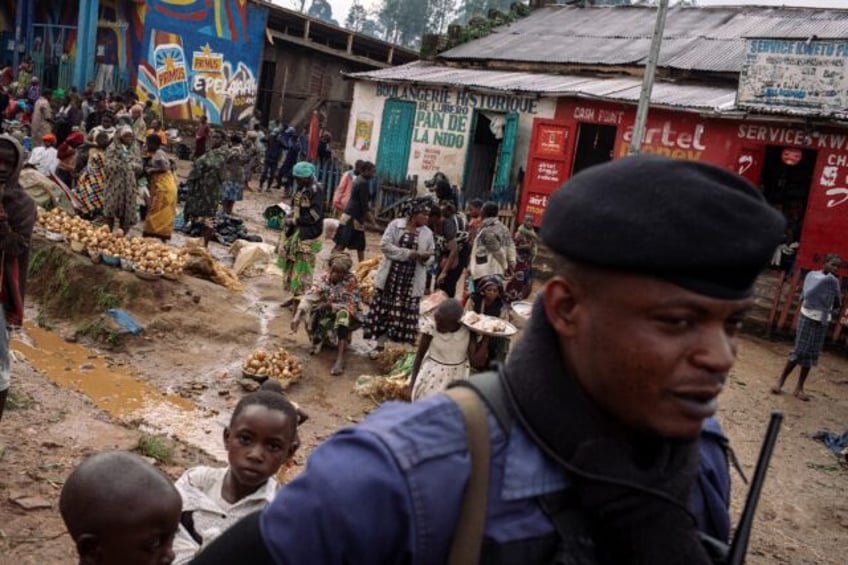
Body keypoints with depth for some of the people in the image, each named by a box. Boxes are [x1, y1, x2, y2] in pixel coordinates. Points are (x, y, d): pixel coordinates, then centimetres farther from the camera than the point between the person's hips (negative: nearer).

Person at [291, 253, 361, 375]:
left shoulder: (351, 281, -18)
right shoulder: (323, 279, -11)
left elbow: (351, 306, -21)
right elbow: (309, 297, -22)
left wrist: (331, 306, -34)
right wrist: (297, 316, -36)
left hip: (346, 318, -3)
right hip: (326, 316, 3)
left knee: (343, 313, -36)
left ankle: (340, 359, -46)